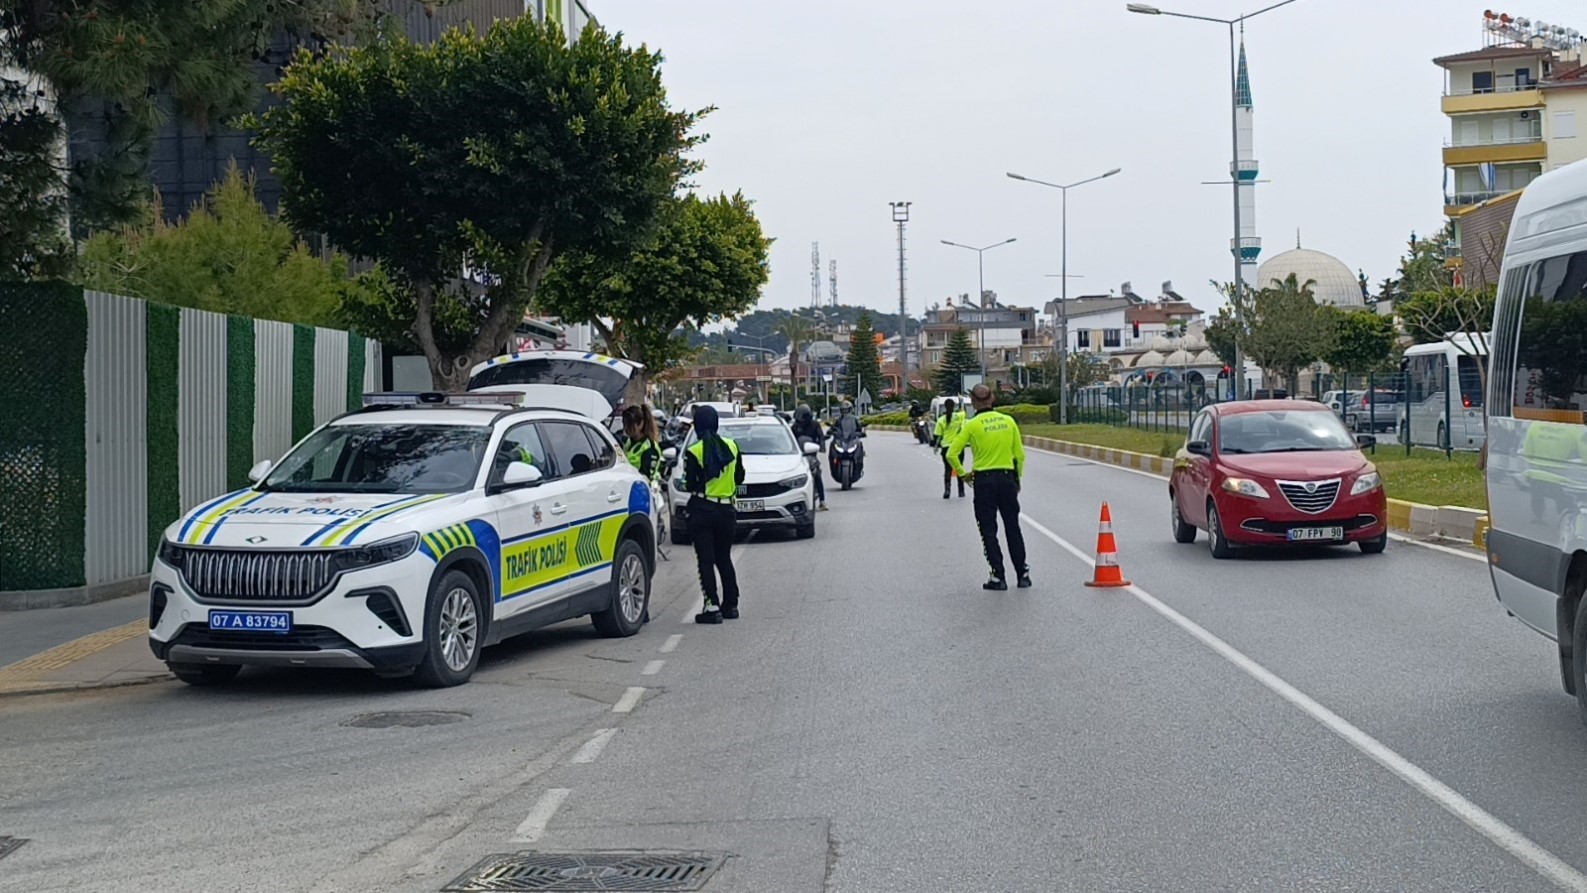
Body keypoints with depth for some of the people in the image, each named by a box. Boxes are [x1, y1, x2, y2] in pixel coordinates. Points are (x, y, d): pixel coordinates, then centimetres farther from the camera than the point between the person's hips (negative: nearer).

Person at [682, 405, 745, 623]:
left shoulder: (694, 452, -11)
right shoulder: (731, 446, 2)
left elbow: (690, 485, -10)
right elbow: (739, 478, 8)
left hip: (702, 509, -4)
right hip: (726, 509, 4)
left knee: (706, 560, -1)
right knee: (724, 558, 16)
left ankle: (712, 607, -7)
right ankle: (731, 605, 19)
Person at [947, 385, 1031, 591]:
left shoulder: (972, 425, -7)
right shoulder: (1008, 421, 3)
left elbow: (952, 453, -10)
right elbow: (1020, 455, 6)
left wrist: (962, 474, 4)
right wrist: (1017, 478, 18)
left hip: (984, 481, -3)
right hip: (1007, 478, 3)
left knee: (989, 531, 4)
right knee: (1013, 528, 12)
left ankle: (998, 577, 2)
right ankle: (1023, 574, 14)